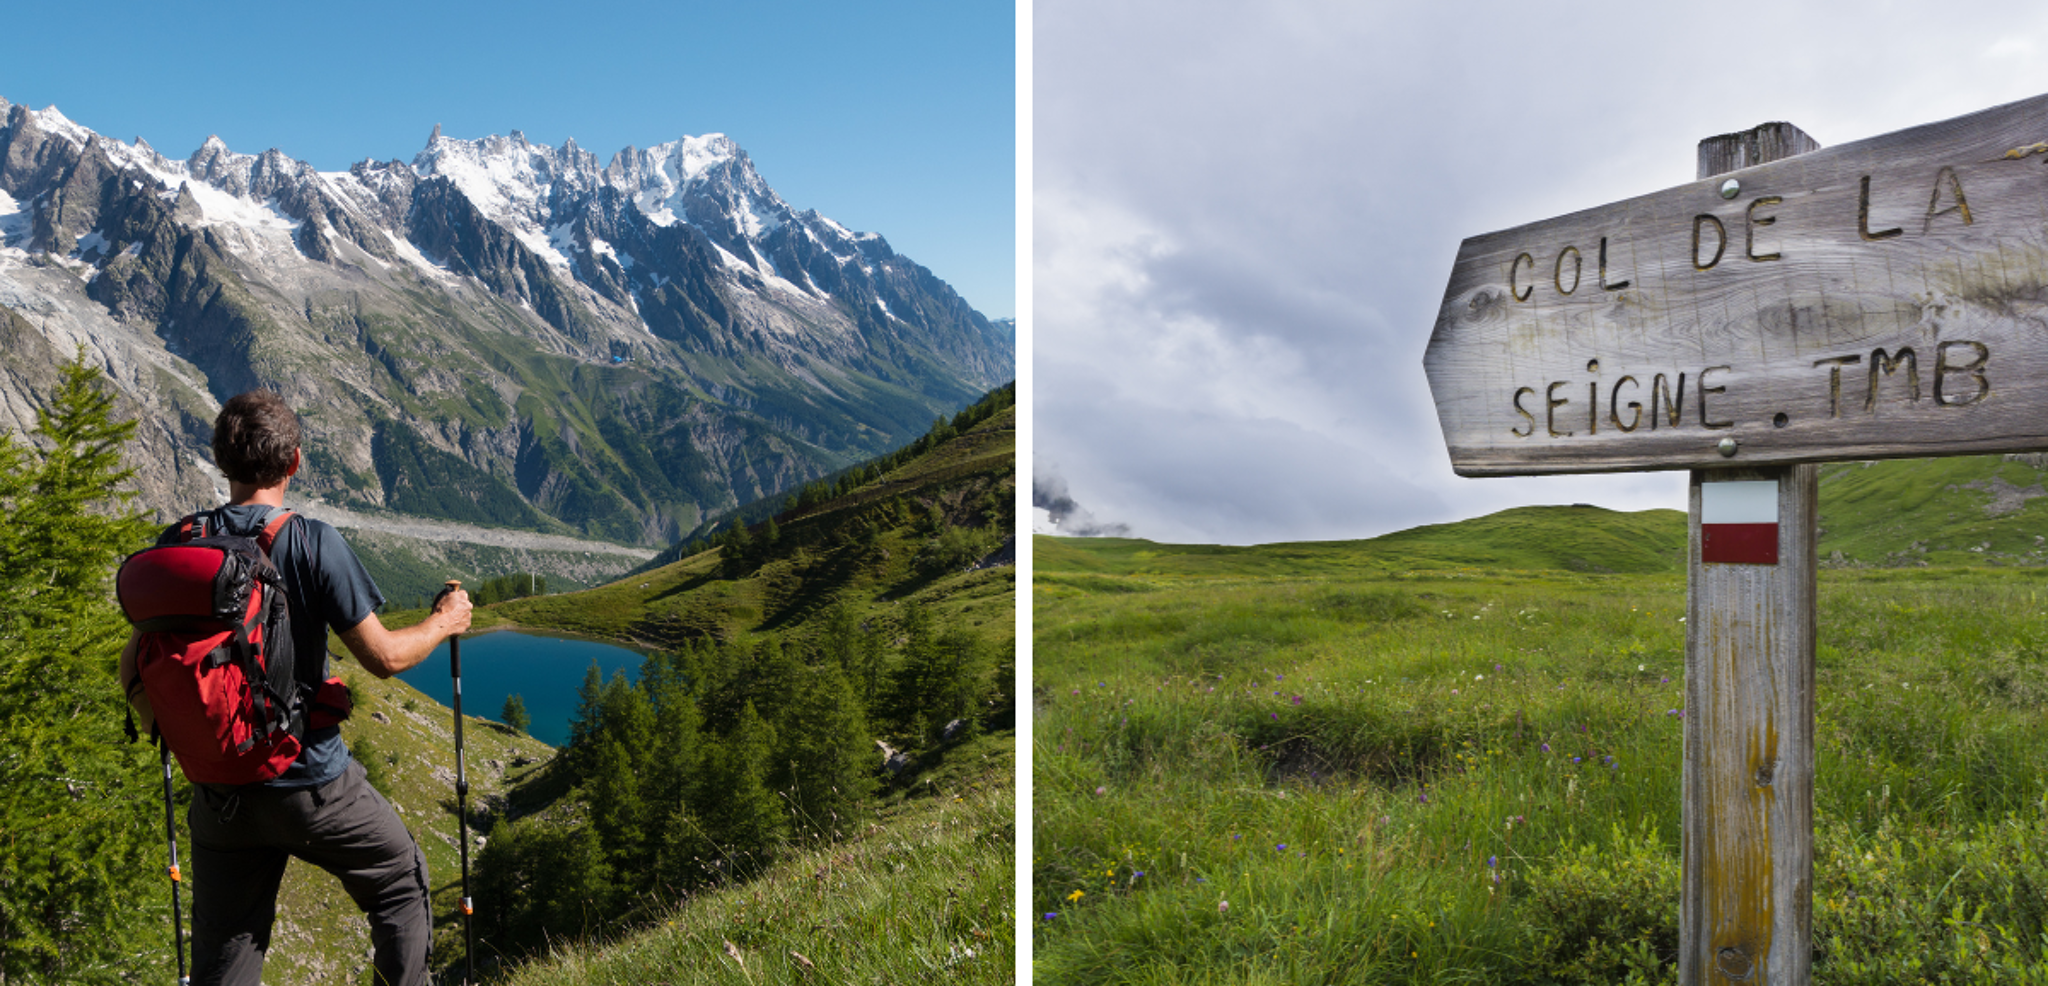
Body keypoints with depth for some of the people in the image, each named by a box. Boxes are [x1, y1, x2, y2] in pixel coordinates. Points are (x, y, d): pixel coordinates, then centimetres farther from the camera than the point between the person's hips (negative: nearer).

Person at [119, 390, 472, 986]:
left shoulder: (176, 545, -3)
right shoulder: (313, 543, -16)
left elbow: (134, 666, 5)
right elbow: (383, 657, -13)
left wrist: (157, 725, 26)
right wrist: (444, 623, 5)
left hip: (220, 793, 4)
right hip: (312, 782, -4)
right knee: (402, 882, 21)